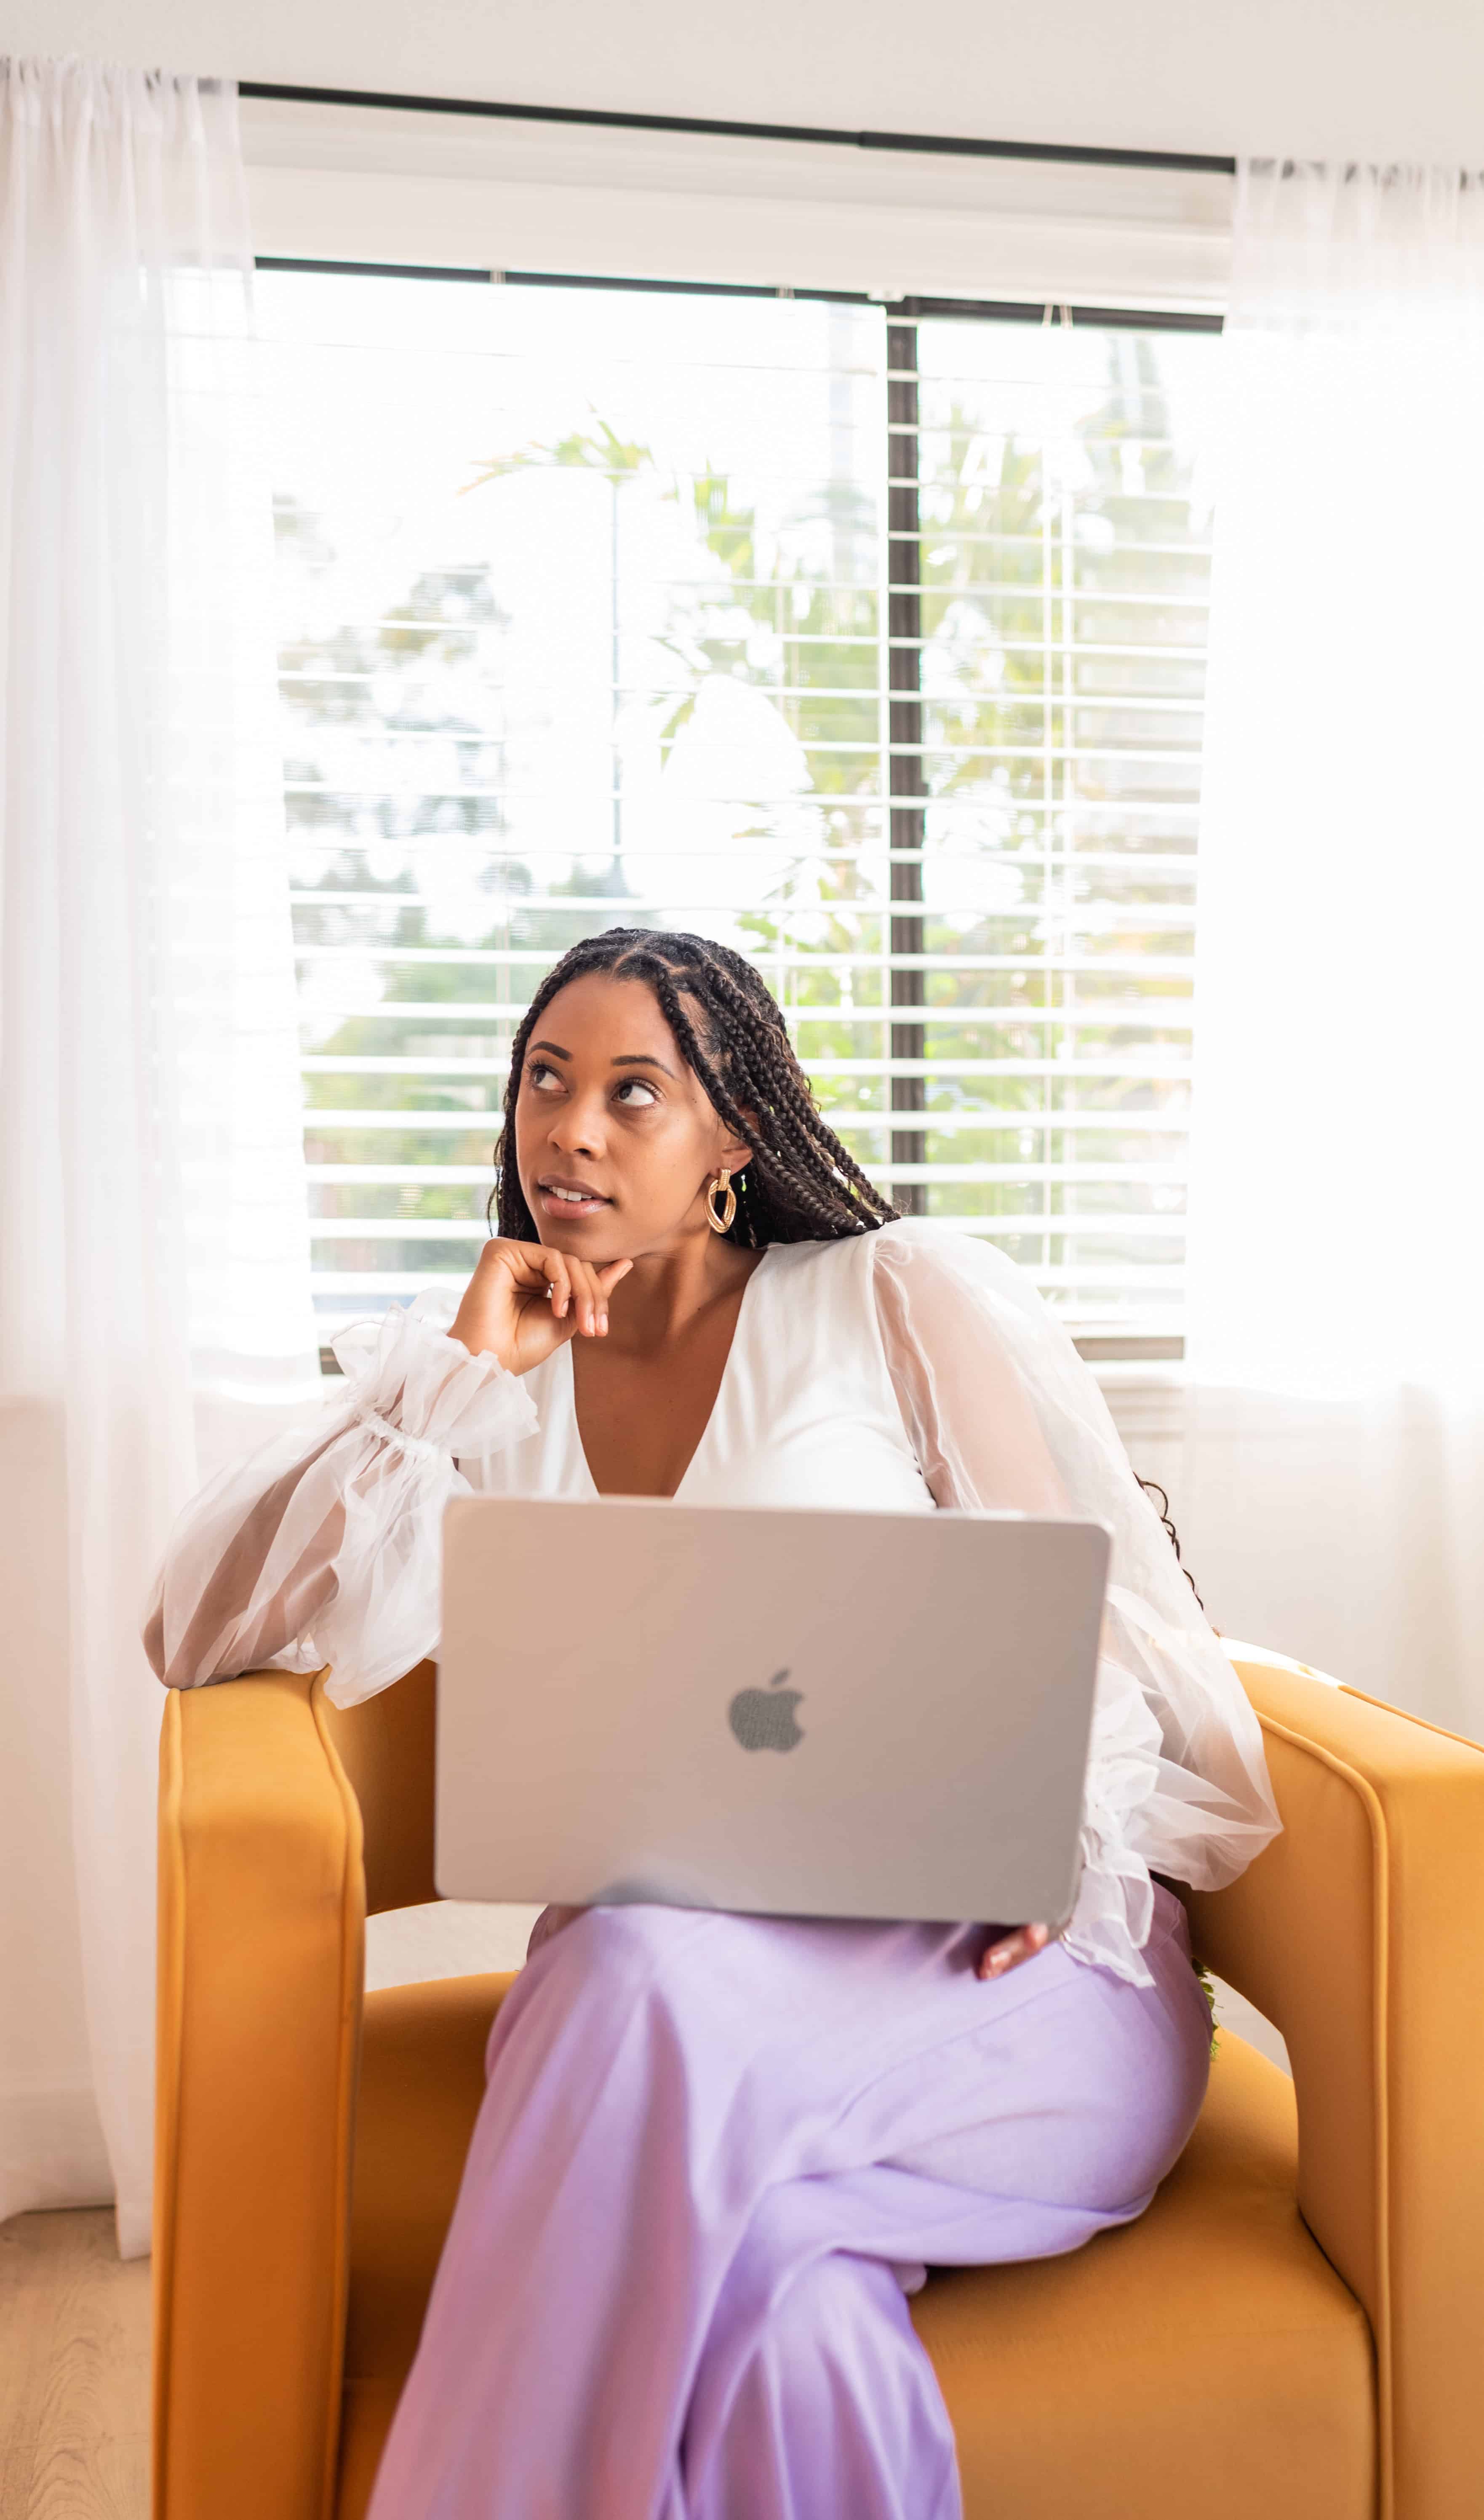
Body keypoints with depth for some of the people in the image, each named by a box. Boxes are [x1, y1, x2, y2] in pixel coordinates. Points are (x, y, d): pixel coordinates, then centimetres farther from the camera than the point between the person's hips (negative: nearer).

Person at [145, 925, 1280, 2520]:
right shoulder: (475, 1387, 15)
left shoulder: (903, 1295, 7)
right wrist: (462, 1373, -1)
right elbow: (203, 1635, 5)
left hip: (993, 1972, -1)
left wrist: (1063, 1841, -17)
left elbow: (1112, 1607, 3)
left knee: (656, 1993, -33)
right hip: (673, 1979, 2)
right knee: (787, 2285, -34)